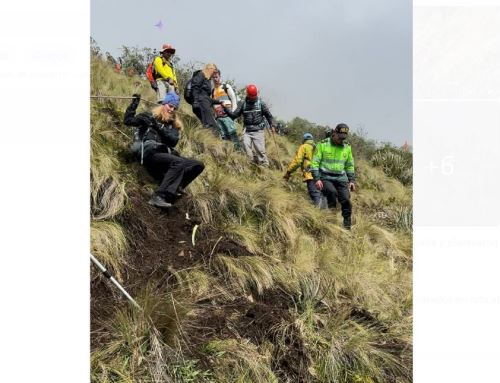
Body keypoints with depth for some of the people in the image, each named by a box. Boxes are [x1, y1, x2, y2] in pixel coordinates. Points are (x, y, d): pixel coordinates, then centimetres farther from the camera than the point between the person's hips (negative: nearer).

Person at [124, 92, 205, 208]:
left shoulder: (174, 124, 20)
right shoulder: (149, 116, 11)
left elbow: (174, 141, 1)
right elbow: (128, 121, 3)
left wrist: (160, 128, -11)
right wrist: (135, 102, 1)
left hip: (165, 154, 6)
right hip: (150, 153, -6)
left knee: (198, 165, -9)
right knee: (178, 162, -34)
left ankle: (175, 189, -16)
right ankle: (158, 197, -36)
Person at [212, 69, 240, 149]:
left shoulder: (226, 86, 10)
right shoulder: (213, 91, 23)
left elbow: (233, 99, 3)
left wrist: (233, 112, -9)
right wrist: (215, 115, 15)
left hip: (227, 114, -5)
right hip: (218, 117, 5)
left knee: (232, 133, -14)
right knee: (224, 136, -1)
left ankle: (237, 148, -15)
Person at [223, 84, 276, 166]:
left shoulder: (261, 103, 3)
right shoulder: (243, 104, 7)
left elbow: (268, 115, 8)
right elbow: (234, 115, 5)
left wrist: (272, 124, -5)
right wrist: (225, 108, -7)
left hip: (258, 130, -2)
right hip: (247, 130, 2)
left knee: (260, 149, -7)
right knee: (246, 145, -18)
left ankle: (265, 165, 3)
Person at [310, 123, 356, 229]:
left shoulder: (347, 147, 12)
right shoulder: (323, 145, -1)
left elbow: (350, 165, 22)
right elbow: (315, 163, -3)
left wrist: (351, 180, 13)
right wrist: (317, 179, -12)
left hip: (341, 178, 4)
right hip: (325, 178, -3)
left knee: (346, 200, -10)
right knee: (332, 192, -31)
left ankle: (347, 226, 2)